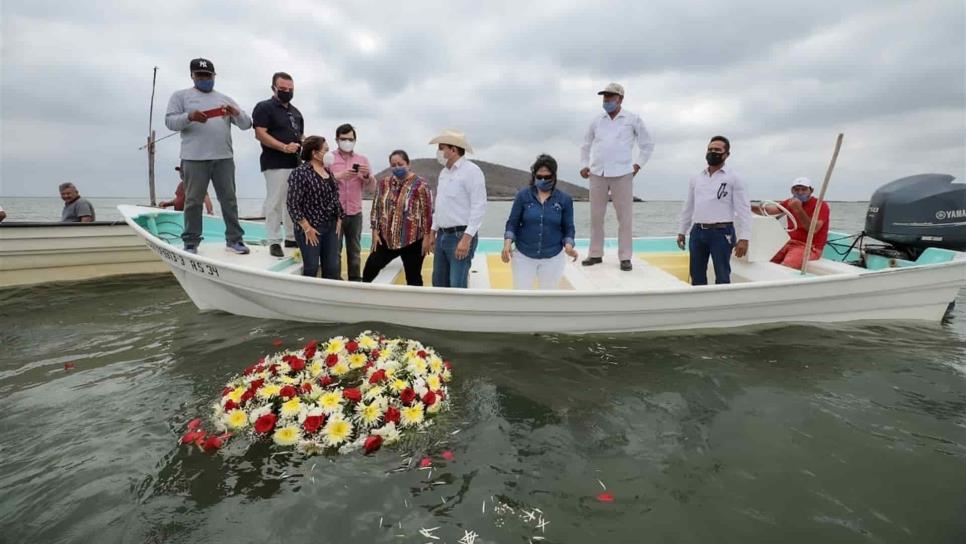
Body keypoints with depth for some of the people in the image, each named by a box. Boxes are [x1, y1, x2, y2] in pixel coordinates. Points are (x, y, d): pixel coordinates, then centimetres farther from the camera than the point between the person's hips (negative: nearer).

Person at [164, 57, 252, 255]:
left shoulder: (225, 99, 19)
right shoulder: (181, 96, 12)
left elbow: (247, 124, 12)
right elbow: (170, 121, 2)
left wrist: (236, 113, -10)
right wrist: (189, 117, -17)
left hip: (223, 158, 2)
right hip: (194, 159, -2)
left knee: (229, 200, 3)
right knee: (193, 201, -1)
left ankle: (234, 240, 8)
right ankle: (191, 242, 7)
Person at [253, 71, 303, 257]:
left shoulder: (295, 111, 20)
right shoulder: (264, 107, -2)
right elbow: (260, 134, -12)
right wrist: (284, 147, -21)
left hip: (296, 164, 7)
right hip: (275, 164, -7)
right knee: (275, 203, -6)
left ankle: (292, 238, 19)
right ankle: (274, 242, 0)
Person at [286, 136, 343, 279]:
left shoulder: (328, 171, 11)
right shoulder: (300, 173, -12)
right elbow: (292, 204, -15)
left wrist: (339, 219, 8)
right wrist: (307, 228, -17)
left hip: (331, 227, 7)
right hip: (311, 229, -7)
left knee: (333, 268, 8)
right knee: (311, 268, 1)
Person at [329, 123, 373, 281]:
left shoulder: (362, 160, 11)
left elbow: (371, 187, 8)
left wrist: (367, 176, -12)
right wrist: (338, 176, -20)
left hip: (355, 213, 3)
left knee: (355, 251, 8)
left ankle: (355, 281, 17)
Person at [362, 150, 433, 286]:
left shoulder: (420, 184, -9)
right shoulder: (384, 183, 6)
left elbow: (427, 212, -10)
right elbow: (376, 208, 11)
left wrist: (427, 237, -11)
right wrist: (375, 231, 5)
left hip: (412, 240, -4)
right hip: (387, 238, 5)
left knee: (413, 278, 7)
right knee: (370, 268, 7)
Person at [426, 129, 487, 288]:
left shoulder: (471, 171, -11)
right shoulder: (444, 172, 15)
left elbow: (479, 207, -18)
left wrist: (466, 238, -23)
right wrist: (433, 233, 18)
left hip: (461, 236, -8)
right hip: (442, 236, 9)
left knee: (457, 286, -10)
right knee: (439, 284, 12)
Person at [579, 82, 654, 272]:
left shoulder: (633, 119, 6)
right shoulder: (597, 121, 13)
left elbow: (647, 144, 11)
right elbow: (586, 145, 23)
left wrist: (638, 165, 3)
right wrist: (584, 165, 11)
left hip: (621, 174, -3)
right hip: (597, 174, 3)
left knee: (625, 217, -4)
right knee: (596, 216, 5)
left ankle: (625, 257, 1)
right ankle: (595, 254, 13)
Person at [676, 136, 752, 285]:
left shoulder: (734, 178, -1)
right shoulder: (696, 179, 13)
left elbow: (743, 209, -6)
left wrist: (744, 238, -14)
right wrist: (682, 232, 15)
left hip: (721, 232, -5)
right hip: (697, 232, 5)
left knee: (722, 277, 0)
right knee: (696, 276, 11)